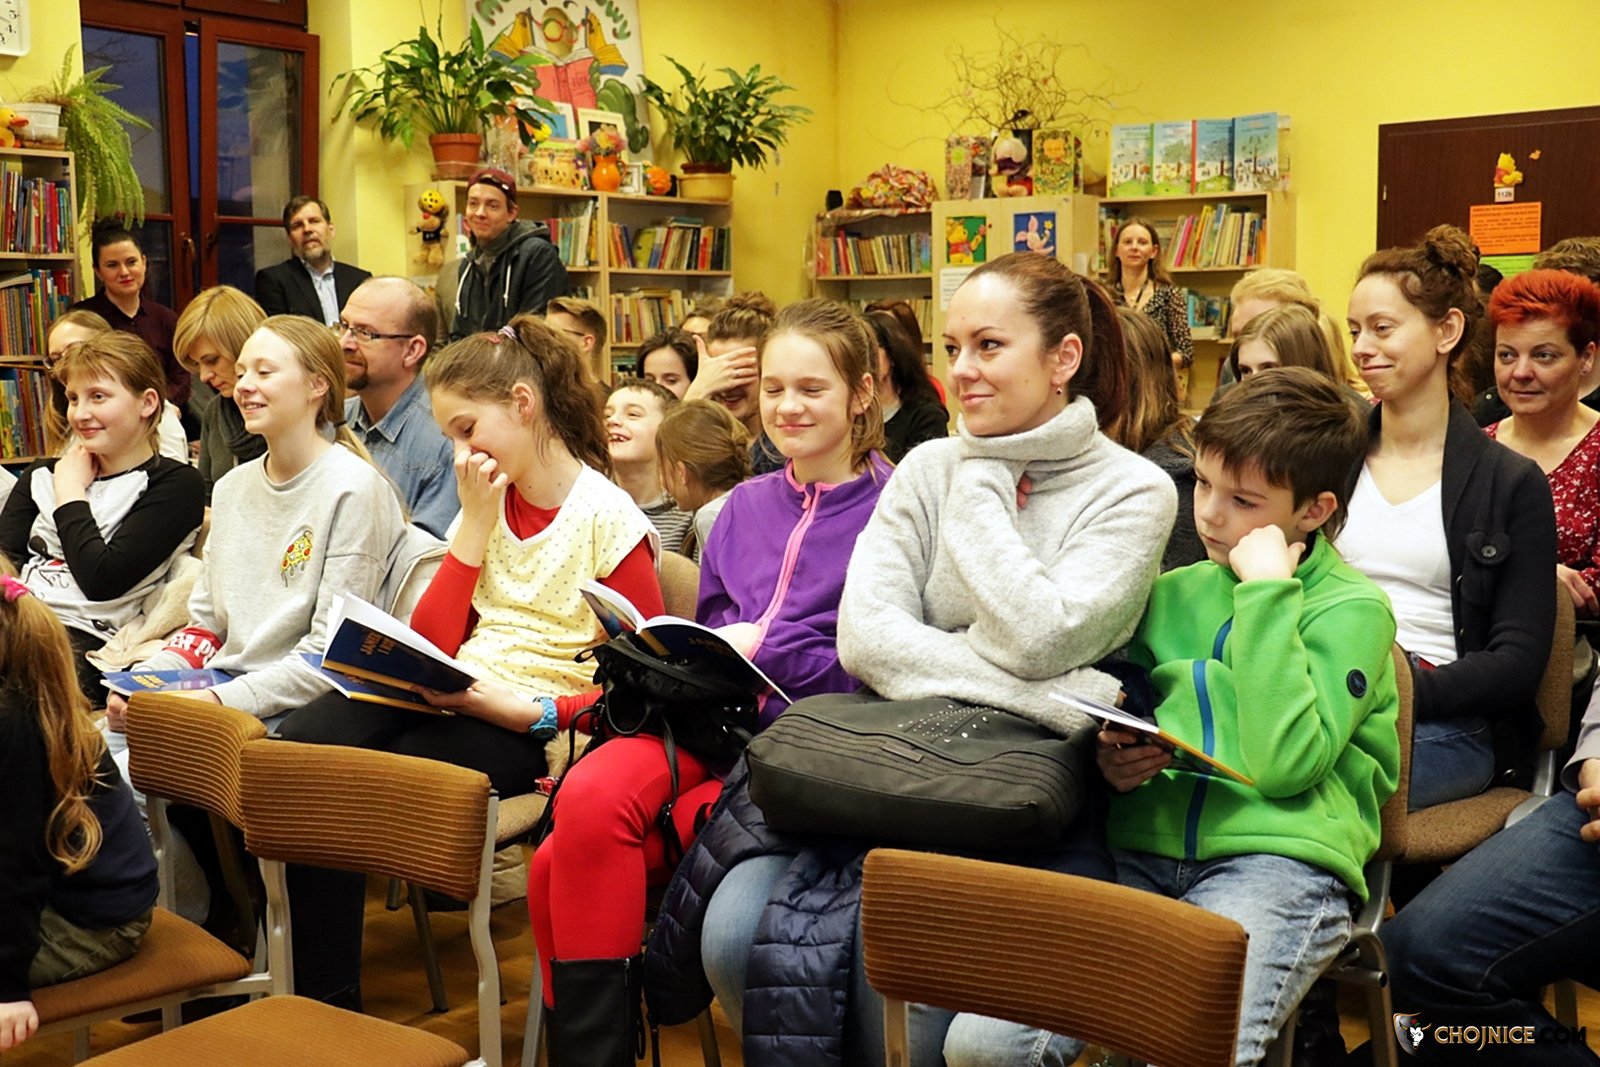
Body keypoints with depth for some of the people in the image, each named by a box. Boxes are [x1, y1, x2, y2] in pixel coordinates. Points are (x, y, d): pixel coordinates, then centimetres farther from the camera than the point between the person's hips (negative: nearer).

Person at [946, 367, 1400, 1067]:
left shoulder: (1352, 608, 3)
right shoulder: (1173, 593, 18)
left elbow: (1284, 763, -13)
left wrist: (1266, 592, -9)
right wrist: (1114, 760, 1)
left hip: (1276, 859, -4)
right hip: (1144, 851, 5)